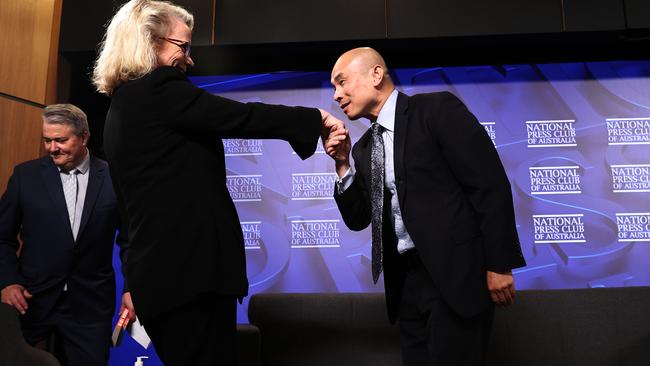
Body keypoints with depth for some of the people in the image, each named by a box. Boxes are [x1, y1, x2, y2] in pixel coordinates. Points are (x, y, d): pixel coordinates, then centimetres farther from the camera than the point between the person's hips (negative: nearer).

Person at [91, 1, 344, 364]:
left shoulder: (124, 104, 18)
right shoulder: (159, 90, -11)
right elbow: (241, 117, -15)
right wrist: (316, 117, -3)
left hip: (162, 269, 10)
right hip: (190, 268, -10)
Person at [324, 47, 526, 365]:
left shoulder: (437, 109, -7)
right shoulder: (363, 148, 13)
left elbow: (491, 184, -11)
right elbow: (358, 219, 14)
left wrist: (498, 264, -14)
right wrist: (343, 165, 0)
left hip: (457, 272, -6)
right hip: (407, 280, 6)